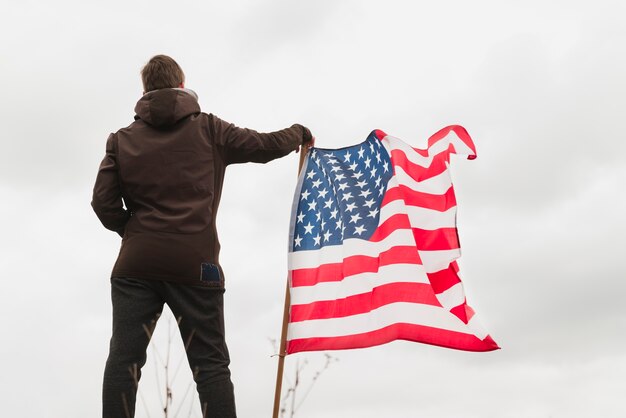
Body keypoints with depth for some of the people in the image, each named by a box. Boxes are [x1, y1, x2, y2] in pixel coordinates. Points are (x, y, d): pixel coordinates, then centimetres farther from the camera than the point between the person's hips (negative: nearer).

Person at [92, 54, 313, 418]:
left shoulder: (122, 139, 9)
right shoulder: (208, 129, 5)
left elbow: (104, 202, 2)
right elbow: (265, 146, 10)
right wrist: (299, 134, 31)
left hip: (137, 265, 2)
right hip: (194, 265, -1)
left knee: (124, 360, 3)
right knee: (211, 364, 3)